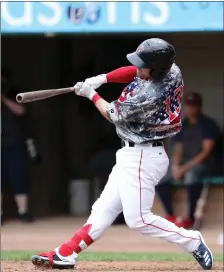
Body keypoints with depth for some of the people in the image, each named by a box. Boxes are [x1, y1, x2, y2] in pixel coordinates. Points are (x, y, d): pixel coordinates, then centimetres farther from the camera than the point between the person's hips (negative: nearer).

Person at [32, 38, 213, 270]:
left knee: (138, 219, -10)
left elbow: (113, 115, -11)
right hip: (132, 155, 10)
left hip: (141, 158, -10)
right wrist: (101, 78, 1)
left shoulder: (149, 96, -29)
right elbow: (132, 72, 15)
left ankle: (191, 241, 1)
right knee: (105, 207, 9)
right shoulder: (171, 70, -4)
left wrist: (91, 94, 4)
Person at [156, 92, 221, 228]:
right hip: (185, 162, 6)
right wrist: (175, 166, -14)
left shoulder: (209, 125, -7)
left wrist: (185, 168, -22)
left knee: (191, 175, -40)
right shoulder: (182, 126, 12)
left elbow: (206, 152, -15)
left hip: (203, 163, -6)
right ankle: (171, 216, -14)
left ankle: (191, 217, -28)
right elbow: (178, 150, 9)